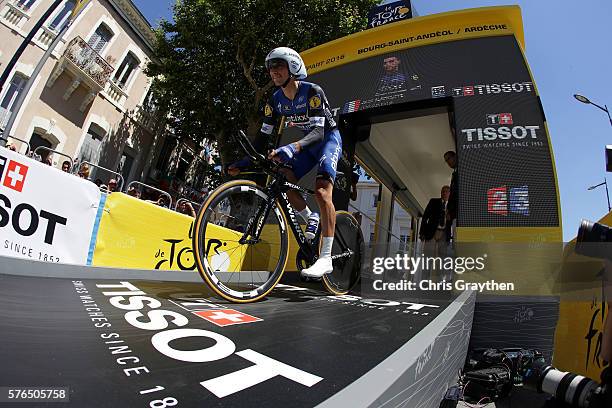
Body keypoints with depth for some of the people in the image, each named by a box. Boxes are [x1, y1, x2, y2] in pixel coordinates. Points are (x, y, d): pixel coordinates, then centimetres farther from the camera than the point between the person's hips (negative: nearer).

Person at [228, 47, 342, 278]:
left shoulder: (312, 92, -23)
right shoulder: (275, 100, -5)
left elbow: (319, 131, -33)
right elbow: (264, 135, -5)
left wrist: (292, 148, -50)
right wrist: (245, 161, -19)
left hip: (328, 139, -6)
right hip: (308, 142, 7)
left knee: (321, 191, -26)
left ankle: (326, 259, -26)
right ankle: (311, 219, 13)